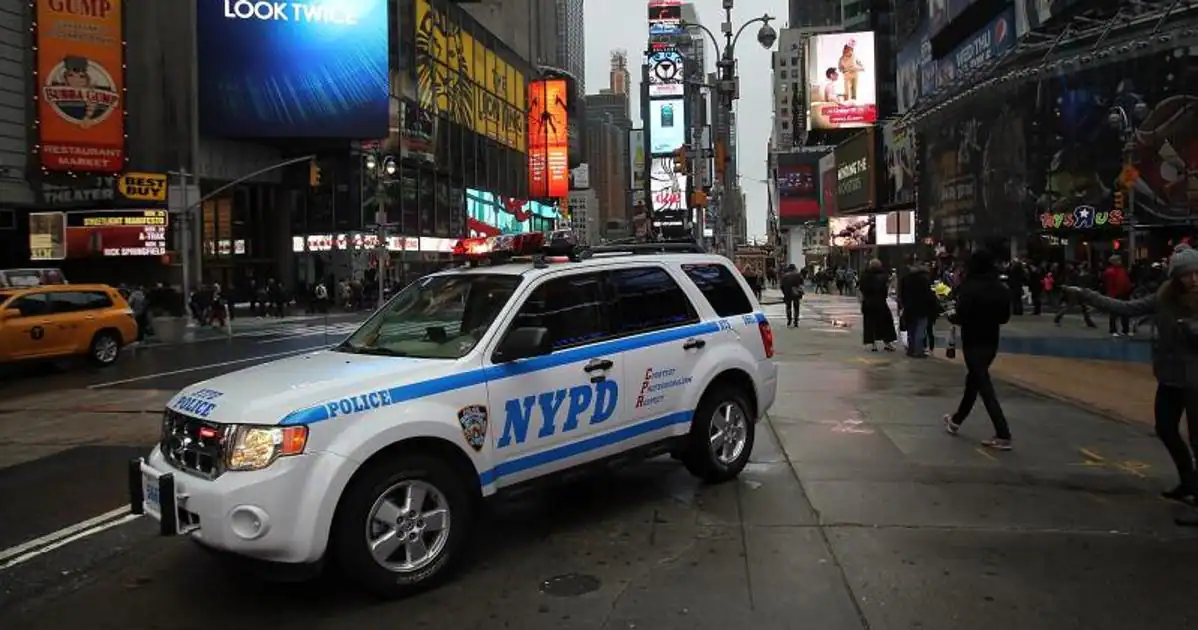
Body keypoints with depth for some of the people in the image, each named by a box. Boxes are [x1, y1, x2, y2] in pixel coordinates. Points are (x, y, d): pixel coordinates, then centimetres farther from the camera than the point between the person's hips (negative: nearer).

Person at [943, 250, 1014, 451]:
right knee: (973, 379, 21)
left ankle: (1003, 435, -10)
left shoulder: (969, 287, -18)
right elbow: (1004, 317, 9)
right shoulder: (1001, 288, 1)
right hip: (991, 341, 7)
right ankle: (956, 421, 38)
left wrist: (951, 315, 1)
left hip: (973, 342, -7)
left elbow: (961, 317, -20)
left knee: (984, 385, -5)